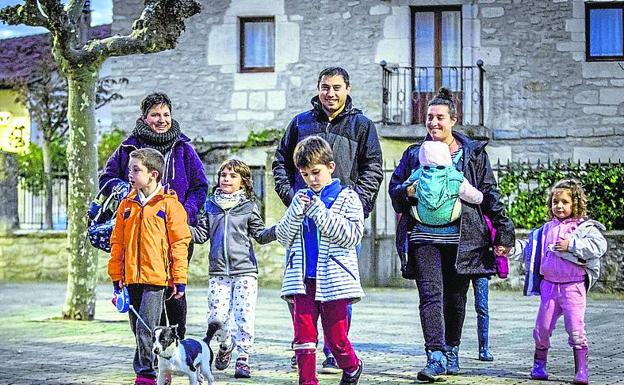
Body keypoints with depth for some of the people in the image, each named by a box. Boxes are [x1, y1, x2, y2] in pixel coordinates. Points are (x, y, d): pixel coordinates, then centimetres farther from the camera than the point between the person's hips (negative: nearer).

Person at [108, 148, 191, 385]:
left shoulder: (169, 205, -3)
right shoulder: (126, 205, 12)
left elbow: (180, 243, -4)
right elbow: (117, 243, 15)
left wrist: (179, 280, -6)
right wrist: (117, 277, 12)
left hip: (156, 277, -6)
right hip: (131, 278, 6)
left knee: (146, 327, -12)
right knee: (138, 328, 12)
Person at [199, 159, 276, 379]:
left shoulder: (249, 206, 4)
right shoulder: (210, 205, 10)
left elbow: (260, 235, 6)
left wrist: (277, 230, -12)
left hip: (245, 270, -2)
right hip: (218, 271, 2)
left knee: (244, 316, -4)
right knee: (216, 318, 1)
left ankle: (243, 359, 7)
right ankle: (225, 346, 30)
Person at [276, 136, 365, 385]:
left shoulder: (347, 197, 2)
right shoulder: (301, 198, 13)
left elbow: (353, 235, -10)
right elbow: (283, 237, 10)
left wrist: (320, 213, -14)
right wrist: (296, 212, -7)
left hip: (334, 279, -3)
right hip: (303, 279, 3)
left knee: (336, 338, 4)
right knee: (303, 334, -3)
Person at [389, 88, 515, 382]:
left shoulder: (474, 153, 9)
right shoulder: (415, 153, 13)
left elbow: (489, 194, 8)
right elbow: (394, 187, 17)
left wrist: (503, 232, 2)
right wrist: (407, 191, -7)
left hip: (461, 238, 0)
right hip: (424, 237, 0)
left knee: (456, 297, 8)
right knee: (431, 295, -12)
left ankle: (451, 351, 24)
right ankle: (436, 357, -16)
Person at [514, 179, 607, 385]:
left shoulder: (585, 227, -3)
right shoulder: (547, 229, 13)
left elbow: (598, 246, -20)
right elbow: (530, 248, 22)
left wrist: (571, 245, -22)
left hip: (573, 286, -5)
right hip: (549, 285, 5)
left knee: (575, 327, -11)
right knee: (542, 327, 7)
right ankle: (539, 365, 25)